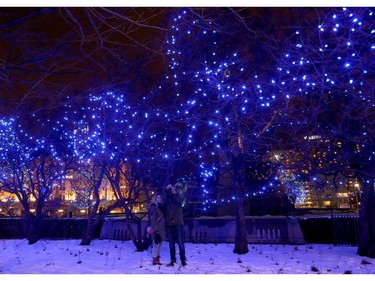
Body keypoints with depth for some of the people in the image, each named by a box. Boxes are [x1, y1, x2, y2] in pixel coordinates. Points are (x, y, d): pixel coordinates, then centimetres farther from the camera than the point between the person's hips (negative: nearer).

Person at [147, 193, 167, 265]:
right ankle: (155, 260, 6)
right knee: (156, 244, -3)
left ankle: (157, 259, 19)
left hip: (162, 229, 7)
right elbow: (152, 219, -13)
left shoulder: (162, 206, 14)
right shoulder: (153, 207, -8)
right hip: (157, 229, -7)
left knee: (160, 245, 11)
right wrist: (155, 230, -18)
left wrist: (165, 229, 15)